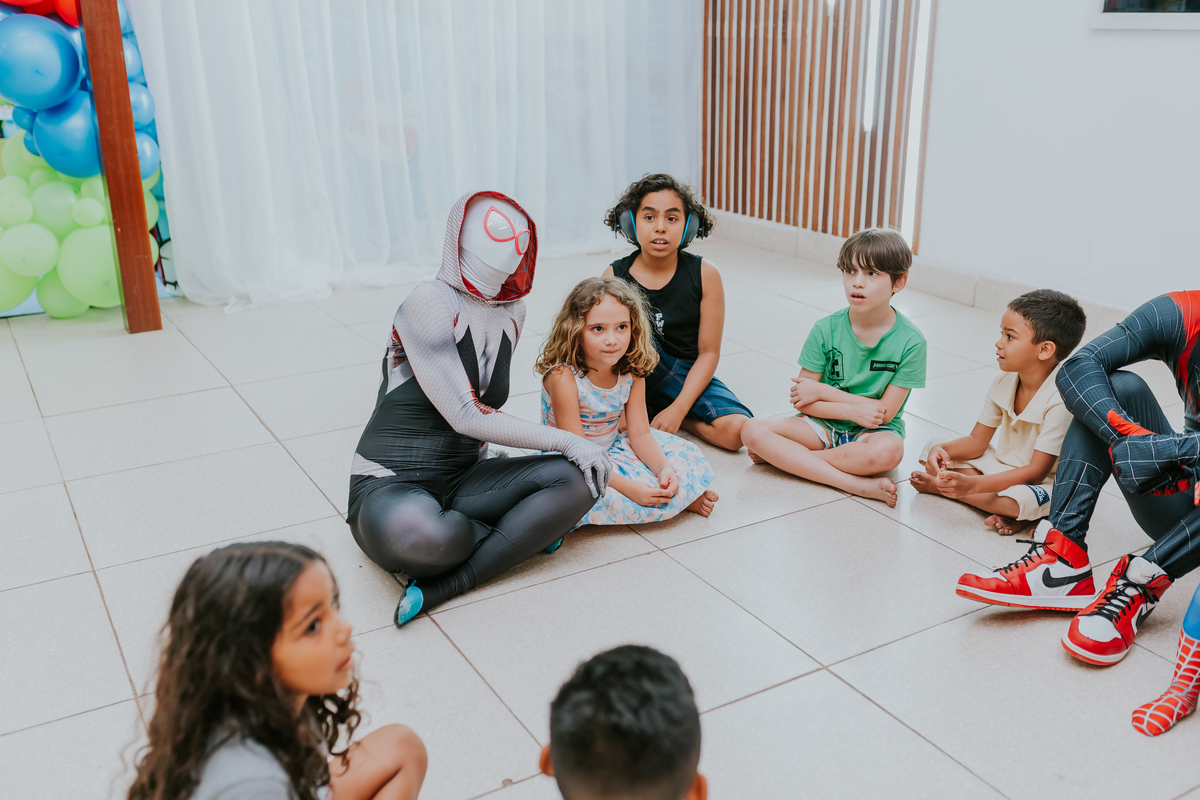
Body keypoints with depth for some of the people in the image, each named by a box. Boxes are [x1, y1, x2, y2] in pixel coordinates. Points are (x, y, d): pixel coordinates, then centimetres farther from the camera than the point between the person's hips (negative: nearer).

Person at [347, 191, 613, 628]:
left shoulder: (511, 310, 8)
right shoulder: (430, 302, -16)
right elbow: (465, 417, -20)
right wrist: (564, 440, -17)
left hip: (464, 477, 7)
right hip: (391, 487, -6)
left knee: (576, 480, -17)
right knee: (410, 534, -42)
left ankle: (440, 587, -19)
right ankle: (520, 532, -9)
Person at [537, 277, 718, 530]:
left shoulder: (631, 372, -7)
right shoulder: (563, 376, -28)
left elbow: (640, 434, -5)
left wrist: (664, 468, -26)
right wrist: (629, 487, -36)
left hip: (613, 449, 5)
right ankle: (682, 498, -16)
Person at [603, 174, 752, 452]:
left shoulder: (705, 275, -10)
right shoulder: (614, 277, -9)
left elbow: (709, 352, -8)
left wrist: (677, 409, -19)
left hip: (689, 377, 1)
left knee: (736, 431, -24)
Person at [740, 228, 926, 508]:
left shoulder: (910, 341, -12)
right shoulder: (826, 330, -7)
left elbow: (885, 412, -13)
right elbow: (801, 400, -7)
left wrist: (822, 391, -12)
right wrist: (853, 410, -22)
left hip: (872, 431, -2)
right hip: (825, 424, 2)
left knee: (888, 451, -38)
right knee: (753, 431, -22)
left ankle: (784, 456, -19)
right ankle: (856, 483, -28)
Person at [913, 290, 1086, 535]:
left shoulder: (1061, 400, -28)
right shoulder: (1004, 381, -4)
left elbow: (1036, 472, -28)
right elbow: (978, 440, 3)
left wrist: (971, 485, -37)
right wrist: (943, 450, -21)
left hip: (1042, 483, -8)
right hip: (1003, 465, 8)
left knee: (1017, 499, -40)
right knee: (935, 448, -3)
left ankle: (940, 486, -17)